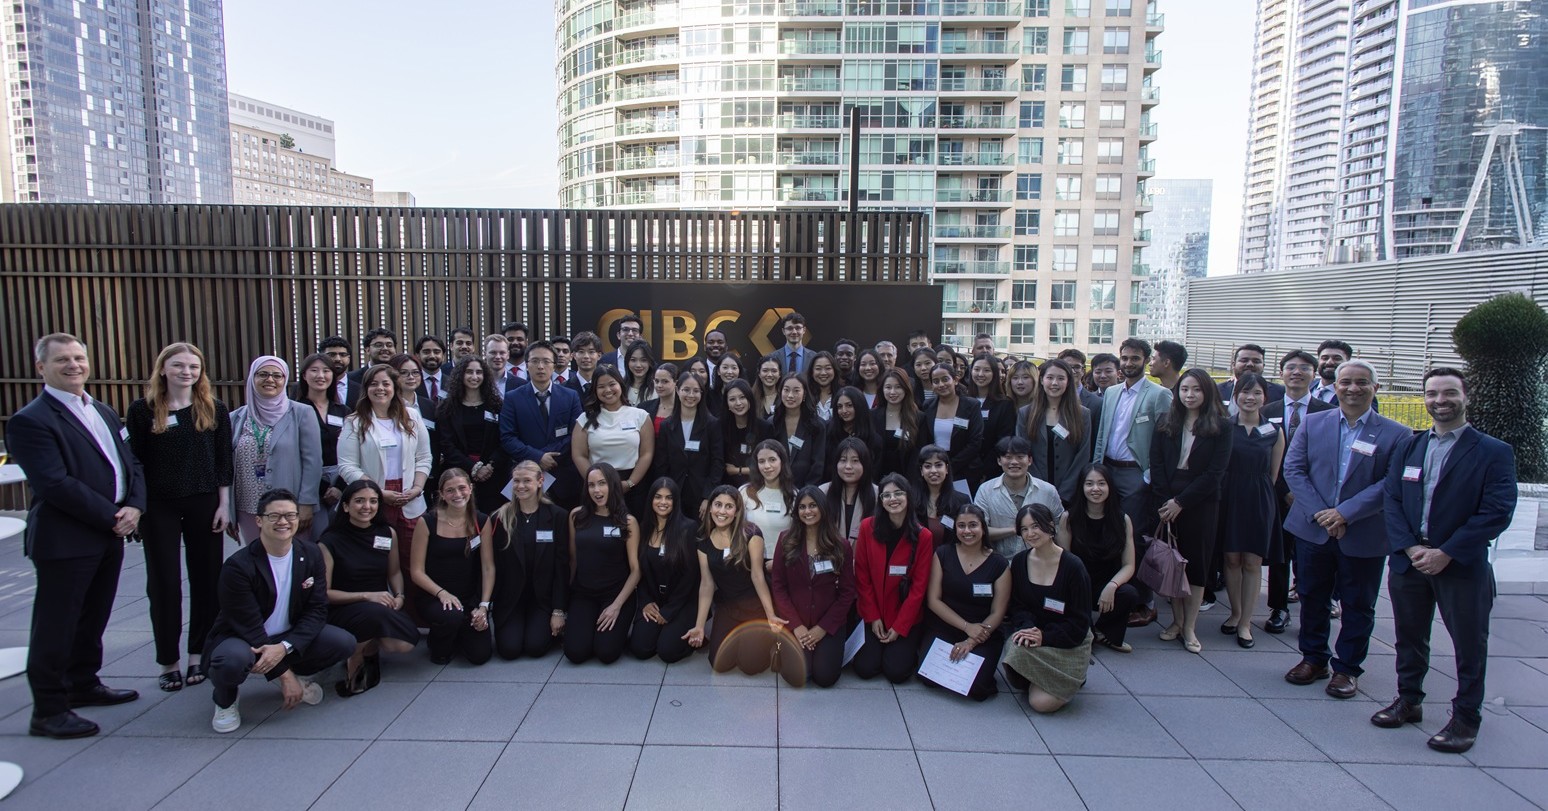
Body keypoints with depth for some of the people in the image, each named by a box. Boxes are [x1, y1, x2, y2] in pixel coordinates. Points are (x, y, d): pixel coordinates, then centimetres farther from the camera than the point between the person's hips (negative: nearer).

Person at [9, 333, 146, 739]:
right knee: (56, 626, 2)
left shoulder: (103, 413, 15)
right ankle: (48, 710, 13)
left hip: (110, 535, 8)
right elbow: (56, 484, -20)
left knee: (93, 618, 19)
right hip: (65, 541, -8)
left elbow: (131, 464, 13)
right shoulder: (30, 420, -12)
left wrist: (134, 507, -4)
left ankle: (84, 685, 34)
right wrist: (111, 517, -17)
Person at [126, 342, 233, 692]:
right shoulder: (143, 410, -1)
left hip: (204, 504, 1)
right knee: (163, 582, 5)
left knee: (206, 579, 6)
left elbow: (224, 460, 2)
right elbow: (135, 463, 0)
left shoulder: (214, 409, 2)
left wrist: (224, 504, -2)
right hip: (159, 506, -1)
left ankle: (198, 654, 20)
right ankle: (168, 660, 17)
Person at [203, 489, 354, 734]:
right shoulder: (238, 566, -21)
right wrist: (284, 674, -22)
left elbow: (317, 610, -8)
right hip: (241, 639, -4)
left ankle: (297, 676, 13)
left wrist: (284, 647, -26)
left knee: (344, 643, -19)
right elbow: (249, 627, -22)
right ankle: (224, 700, 0)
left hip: (289, 638, 4)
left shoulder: (311, 555, -7)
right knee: (233, 660, -38)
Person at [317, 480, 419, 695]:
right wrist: (366, 596, -19)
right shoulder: (330, 542, -7)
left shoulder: (387, 534, 4)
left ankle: (370, 649, 10)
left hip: (382, 606, 4)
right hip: (342, 611, -3)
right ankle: (352, 664, -8)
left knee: (405, 643, -27)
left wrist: (399, 596, -4)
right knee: (375, 612, -39)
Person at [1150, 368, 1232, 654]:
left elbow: (1215, 472, -7)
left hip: (1201, 504, -2)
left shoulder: (1221, 427, -2)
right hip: (1166, 503, 2)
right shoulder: (1166, 424, 6)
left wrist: (1181, 501, -11)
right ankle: (1177, 620, 18)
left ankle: (1190, 627, 13)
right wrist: (1164, 502, -9)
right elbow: (1156, 465, 2)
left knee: (1197, 563, 4)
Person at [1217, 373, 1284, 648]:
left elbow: (1274, 474, 8)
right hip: (1229, 498, 0)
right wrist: (1221, 493, -5)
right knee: (1232, 558, 7)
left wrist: (1261, 495, 4)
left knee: (1252, 561, 4)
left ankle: (1245, 622, 13)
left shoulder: (1274, 432, 2)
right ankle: (1235, 613, 25)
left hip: (1259, 502, 0)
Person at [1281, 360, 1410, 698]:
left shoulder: (1396, 435, -4)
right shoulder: (1312, 423, 2)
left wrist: (1345, 513, -19)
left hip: (1364, 536, -2)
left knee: (1358, 605, 11)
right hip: (1312, 529, 2)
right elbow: (1293, 468, -3)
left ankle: (1347, 667, 26)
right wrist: (1319, 512, -14)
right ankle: (1313, 658, 30)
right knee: (1312, 597, 14)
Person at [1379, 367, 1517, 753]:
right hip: (1408, 559, 4)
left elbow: (1497, 512, -13)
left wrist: (1445, 554, -17)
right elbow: (1391, 500, 3)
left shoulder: (1494, 452, -5)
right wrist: (1411, 548, -11)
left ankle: (1465, 717, 23)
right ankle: (1409, 700, 32)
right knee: (1409, 636, 15)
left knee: (1469, 643, 8)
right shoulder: (1408, 447, 8)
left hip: (1463, 566, -4)